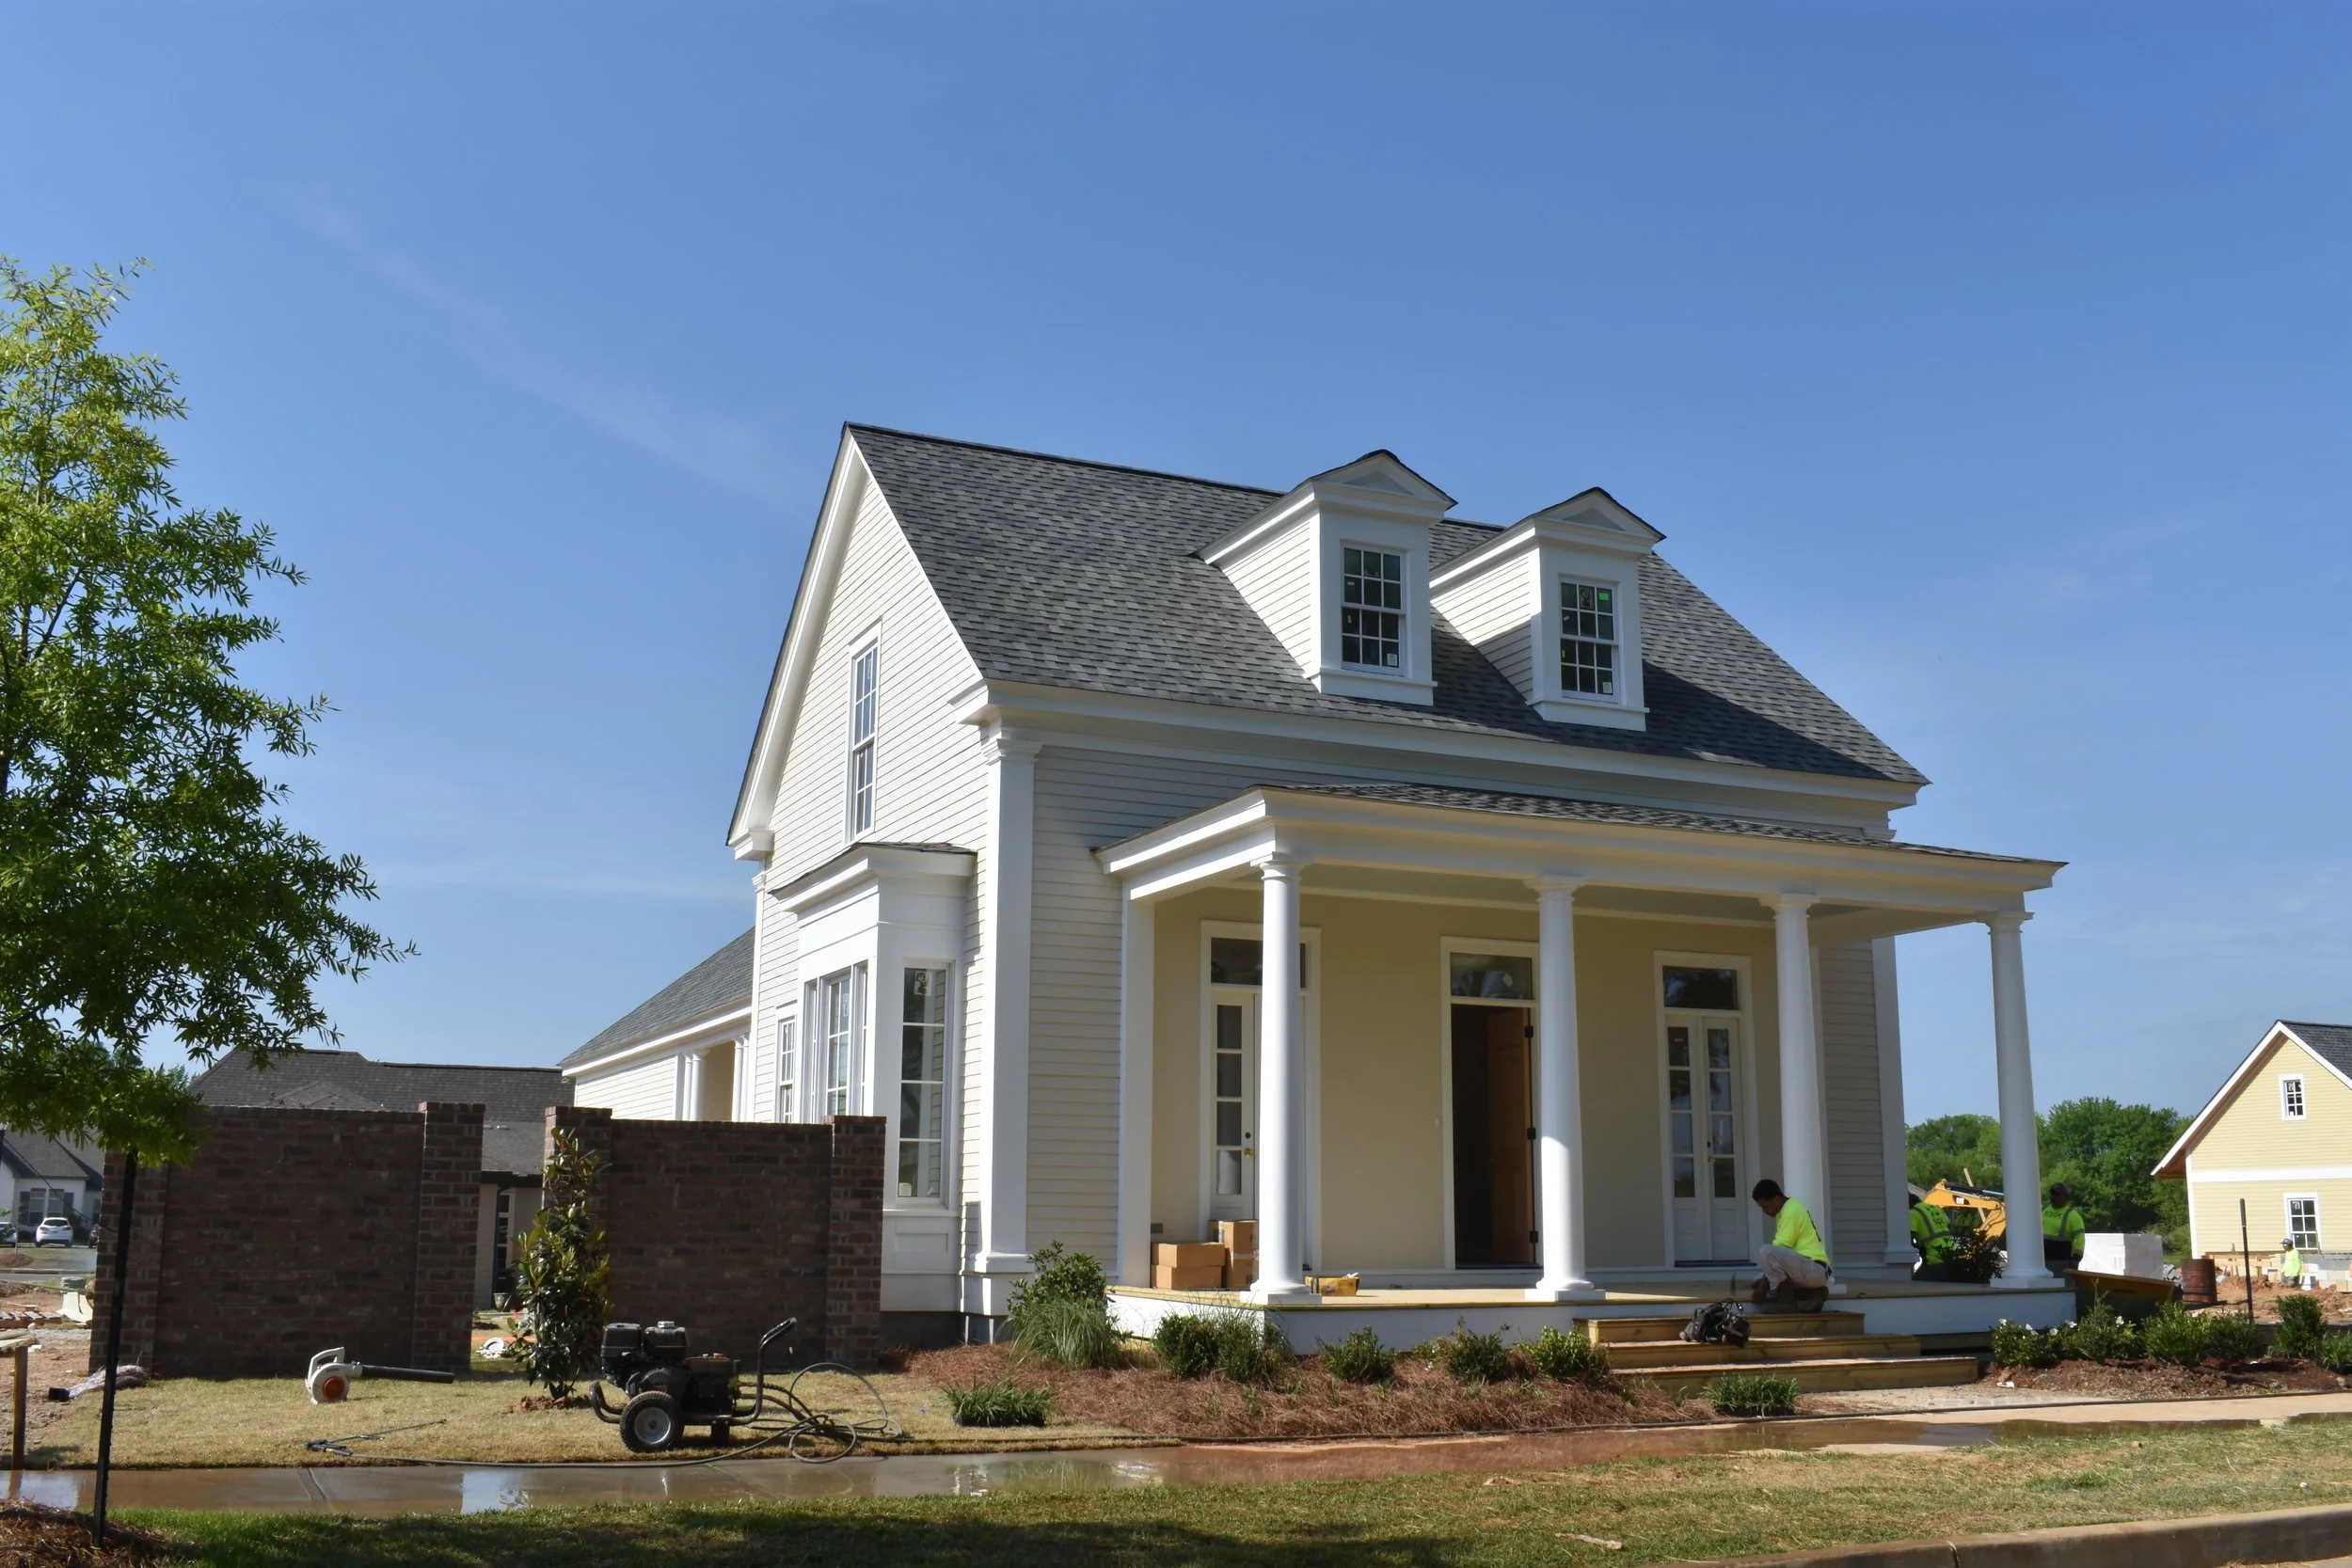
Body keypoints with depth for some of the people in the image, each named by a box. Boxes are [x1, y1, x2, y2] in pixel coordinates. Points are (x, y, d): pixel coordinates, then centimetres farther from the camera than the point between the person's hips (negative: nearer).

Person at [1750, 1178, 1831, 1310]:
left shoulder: (1792, 1211, -14)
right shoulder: (1786, 1209, 17)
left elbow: (1779, 1251, -15)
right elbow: (1782, 1250, 23)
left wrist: (1763, 1286, -10)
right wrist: (1763, 1281, 16)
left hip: (1815, 1270, -11)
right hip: (1804, 1269, 11)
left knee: (1767, 1252, -30)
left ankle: (1785, 1298, -11)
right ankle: (1810, 1295, 6)